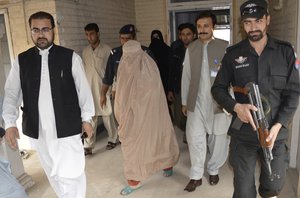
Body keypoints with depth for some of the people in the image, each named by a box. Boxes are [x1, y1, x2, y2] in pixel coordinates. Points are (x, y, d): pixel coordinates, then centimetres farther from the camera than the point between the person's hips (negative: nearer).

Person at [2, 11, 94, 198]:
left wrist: (86, 118, 2)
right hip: (37, 129, 4)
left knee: (70, 174, -4)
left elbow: (83, 89, 0)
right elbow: (11, 93, 4)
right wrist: (10, 123, -6)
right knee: (53, 174, 18)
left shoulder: (70, 57, -5)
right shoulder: (21, 60, 4)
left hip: (67, 127, -3)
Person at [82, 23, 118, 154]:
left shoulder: (106, 50, -3)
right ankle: (88, 146, 7)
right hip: (89, 89, 3)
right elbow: (84, 71, 13)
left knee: (107, 115, 6)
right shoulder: (85, 51, 10)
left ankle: (112, 139, 25)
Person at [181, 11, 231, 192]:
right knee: (195, 138, 2)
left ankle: (214, 170, 33)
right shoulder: (191, 48, 5)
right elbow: (186, 76, 8)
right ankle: (196, 176, 18)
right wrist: (184, 101, 9)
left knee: (218, 139, 10)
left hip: (219, 102, -2)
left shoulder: (225, 47, -6)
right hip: (196, 102, 2)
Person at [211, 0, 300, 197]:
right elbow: (218, 88, 3)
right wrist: (236, 107, -16)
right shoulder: (233, 54, -1)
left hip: (275, 133, 1)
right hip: (243, 133, -1)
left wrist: (278, 125, -13)